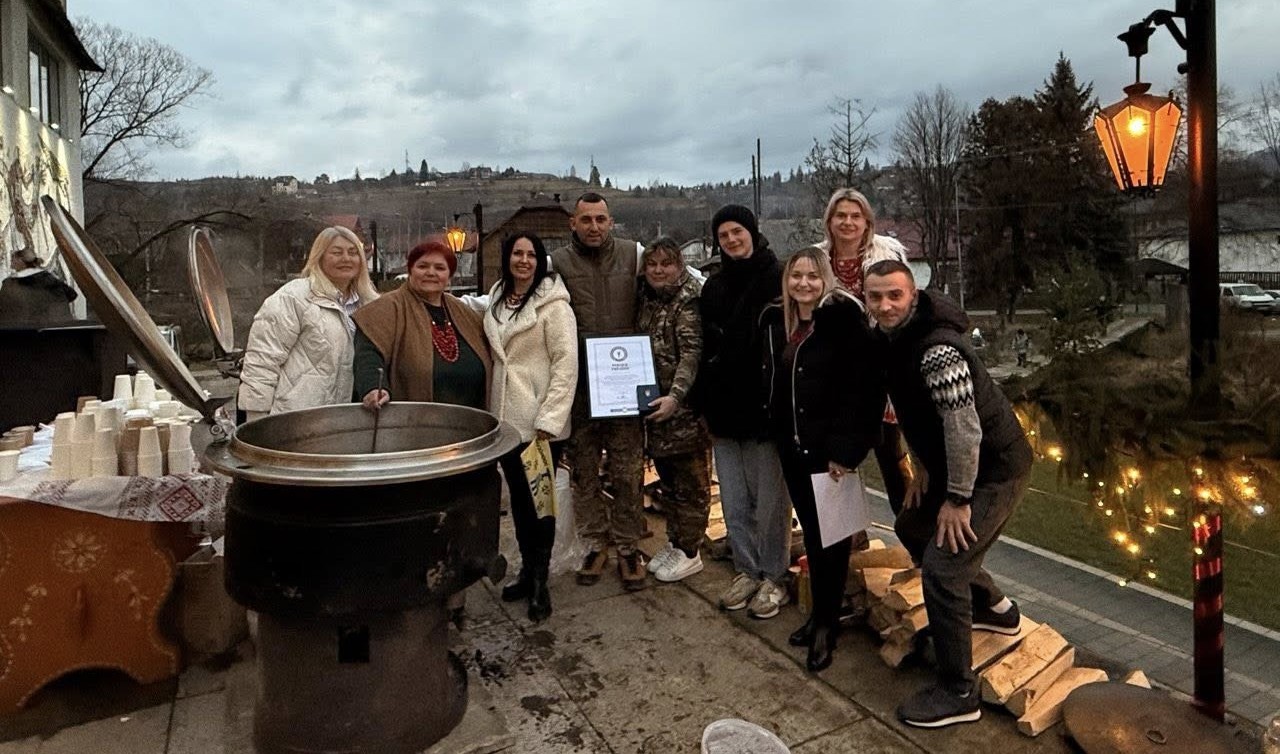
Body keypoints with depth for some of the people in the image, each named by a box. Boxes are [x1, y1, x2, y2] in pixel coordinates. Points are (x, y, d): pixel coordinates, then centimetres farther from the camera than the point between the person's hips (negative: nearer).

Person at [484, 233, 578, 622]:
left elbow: (566, 363, -15)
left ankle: (539, 580, 16)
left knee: (540, 497, 2)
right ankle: (528, 569, 31)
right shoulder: (497, 300, 12)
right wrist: (491, 408, 12)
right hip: (505, 418, 7)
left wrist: (548, 420, -19)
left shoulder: (553, 303, -10)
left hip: (540, 422, -7)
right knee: (518, 495, 16)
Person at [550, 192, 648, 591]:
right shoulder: (558, 262, 3)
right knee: (583, 468, 11)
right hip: (578, 383, 1)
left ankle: (628, 546, 20)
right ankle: (595, 541, 27)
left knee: (628, 469, 5)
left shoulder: (633, 254, 4)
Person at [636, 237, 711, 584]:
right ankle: (674, 542, 32)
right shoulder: (646, 298, 11)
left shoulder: (689, 300, -12)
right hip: (654, 405, 8)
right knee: (667, 478, 18)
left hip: (685, 407, -7)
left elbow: (693, 353, -20)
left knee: (691, 481, 5)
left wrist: (675, 396, -30)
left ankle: (690, 552, 17)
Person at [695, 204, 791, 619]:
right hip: (724, 409, 6)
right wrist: (707, 408, 10)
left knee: (770, 500, 5)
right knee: (734, 502, 12)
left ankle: (773, 577, 21)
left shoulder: (777, 279, -5)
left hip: (765, 408, -5)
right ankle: (747, 571, 28)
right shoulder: (714, 286, 13)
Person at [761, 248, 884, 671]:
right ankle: (820, 613, 30)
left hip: (829, 446, -6)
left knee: (830, 533, 4)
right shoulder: (776, 321, 8)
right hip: (791, 445, 6)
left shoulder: (844, 319, -12)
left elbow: (862, 389, -17)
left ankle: (827, 621, 20)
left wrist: (845, 449, -20)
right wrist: (777, 433, 12)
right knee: (810, 530, 15)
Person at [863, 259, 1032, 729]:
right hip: (953, 466, 10)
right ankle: (994, 608, 39)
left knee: (942, 565, -12)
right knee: (913, 529, 20)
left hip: (995, 469, -10)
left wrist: (957, 499, -21)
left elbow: (965, 429, -28)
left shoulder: (937, 349, -27)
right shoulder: (891, 339, 3)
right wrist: (928, 476, 16)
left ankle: (958, 694, 4)